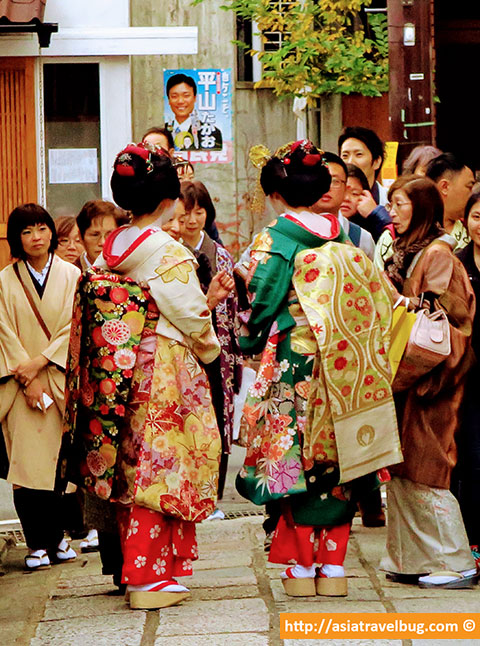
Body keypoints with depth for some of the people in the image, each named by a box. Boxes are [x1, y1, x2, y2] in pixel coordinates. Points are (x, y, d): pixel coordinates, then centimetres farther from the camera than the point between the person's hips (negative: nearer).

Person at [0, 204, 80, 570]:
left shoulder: (71, 276, 6)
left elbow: (74, 327, -1)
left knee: (60, 464, -1)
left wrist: (39, 362, -11)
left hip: (62, 379, 1)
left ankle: (57, 537, 9)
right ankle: (38, 544, -2)